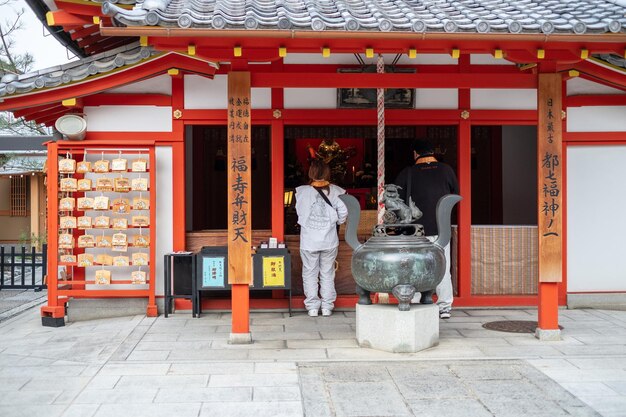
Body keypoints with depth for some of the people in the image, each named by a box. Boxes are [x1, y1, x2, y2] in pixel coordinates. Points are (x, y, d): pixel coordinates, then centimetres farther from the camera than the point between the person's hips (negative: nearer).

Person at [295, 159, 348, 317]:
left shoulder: (302, 192, -8)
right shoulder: (333, 191, -5)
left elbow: (300, 211, -1)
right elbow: (343, 211, -8)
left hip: (309, 242, -1)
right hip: (329, 241, 1)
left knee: (310, 274, 10)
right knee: (327, 274, 12)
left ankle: (312, 307, 10)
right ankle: (327, 306, 15)